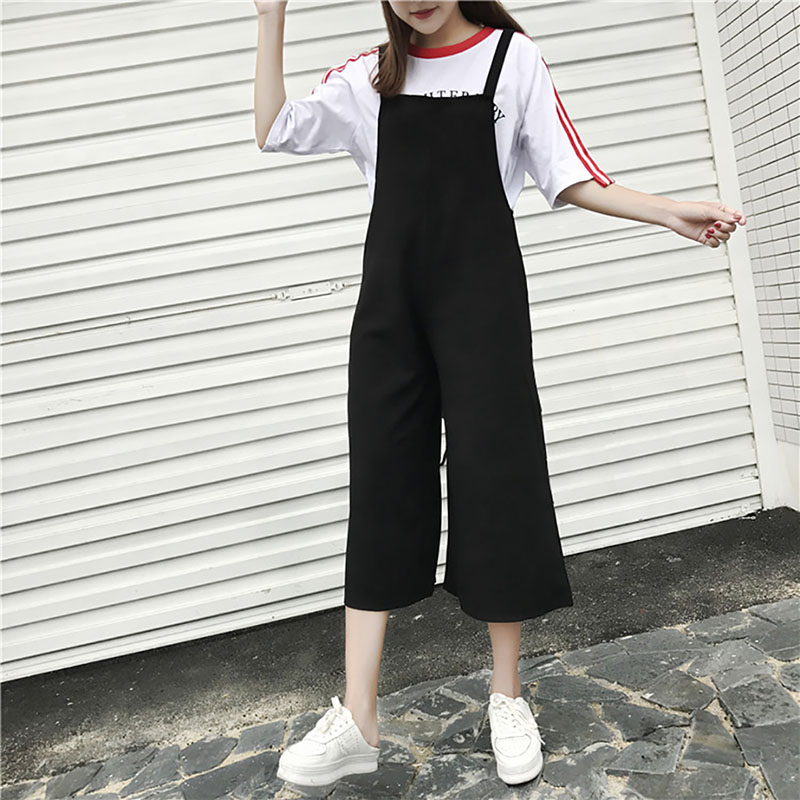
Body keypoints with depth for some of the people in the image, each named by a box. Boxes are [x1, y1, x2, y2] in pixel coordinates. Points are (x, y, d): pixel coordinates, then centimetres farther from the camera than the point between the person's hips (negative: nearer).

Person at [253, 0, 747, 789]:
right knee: (381, 487, -1)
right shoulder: (368, 75, 14)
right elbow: (273, 131, 6)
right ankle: (357, 720, 6)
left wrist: (672, 212, -8)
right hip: (391, 302, 3)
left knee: (497, 481, -2)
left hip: (482, 300, -2)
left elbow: (569, 177, 2)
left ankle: (507, 696, 17)